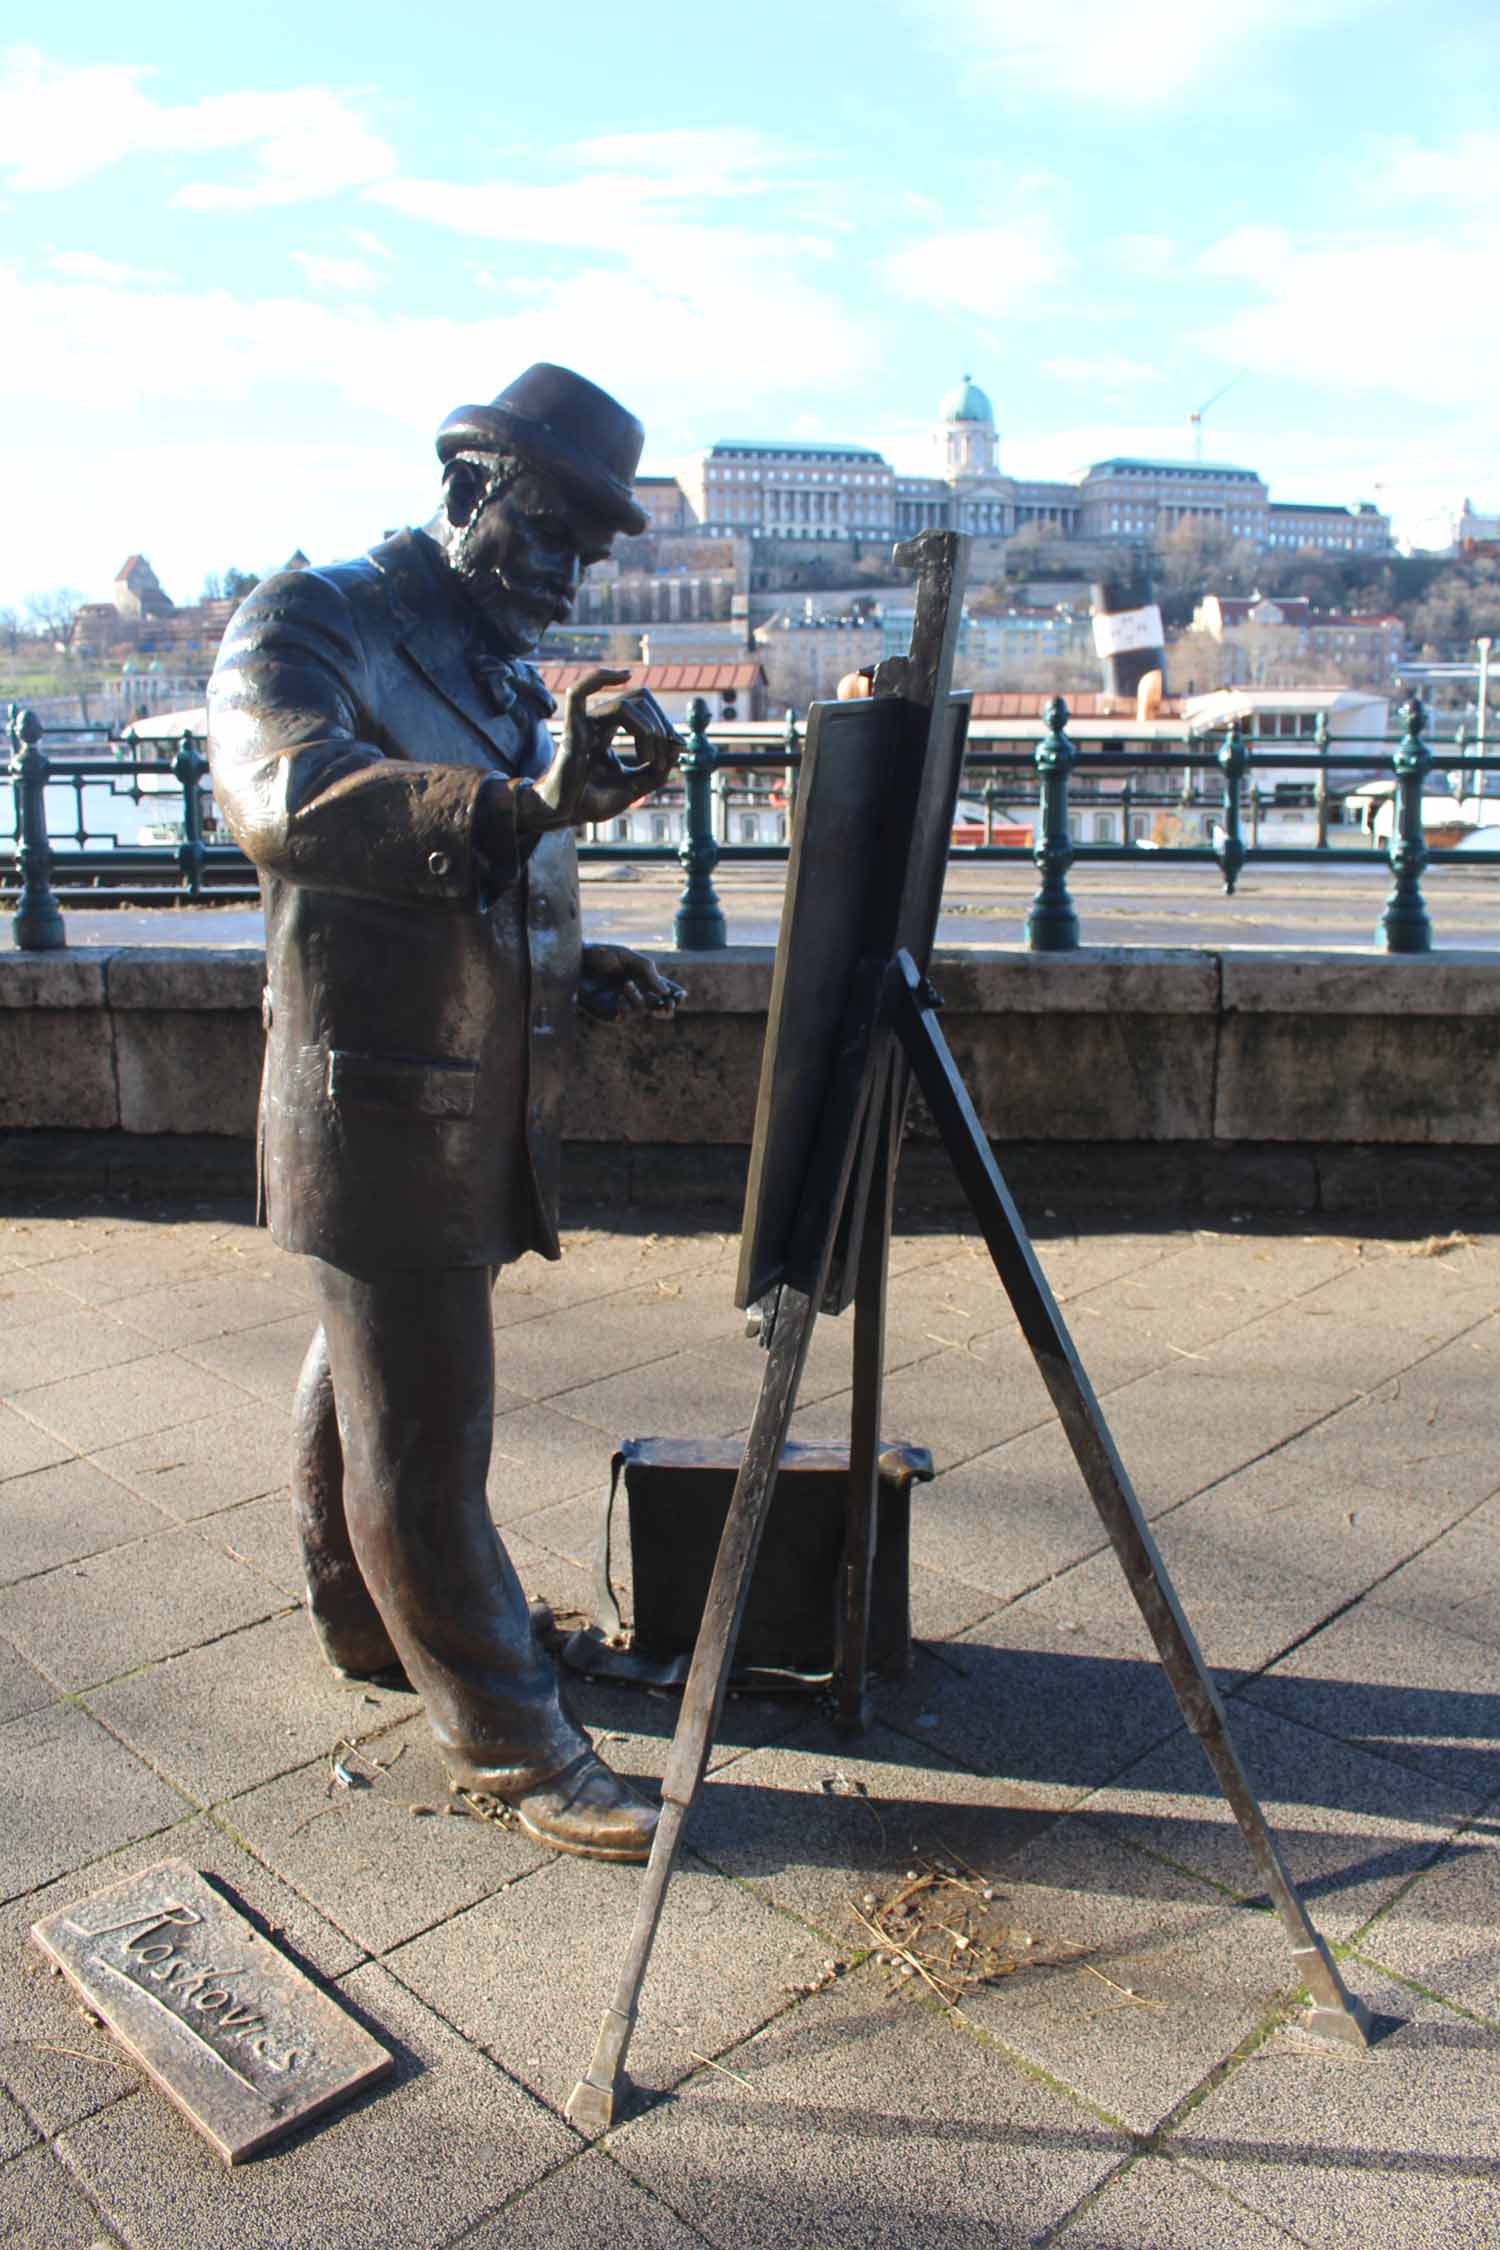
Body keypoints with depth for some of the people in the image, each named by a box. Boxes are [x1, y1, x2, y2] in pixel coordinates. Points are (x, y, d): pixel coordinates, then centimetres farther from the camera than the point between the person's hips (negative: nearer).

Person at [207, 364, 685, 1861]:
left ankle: (362, 1624, 41)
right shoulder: (312, 626, -11)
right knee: (421, 1435, 0)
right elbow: (281, 797, -34)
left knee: (365, 1372, 23)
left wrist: (577, 974, 7)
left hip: (482, 1107, 9)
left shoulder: (504, 673, 15)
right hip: (379, 1107, -9)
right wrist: (523, 808, -47)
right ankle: (510, 1742, 11)